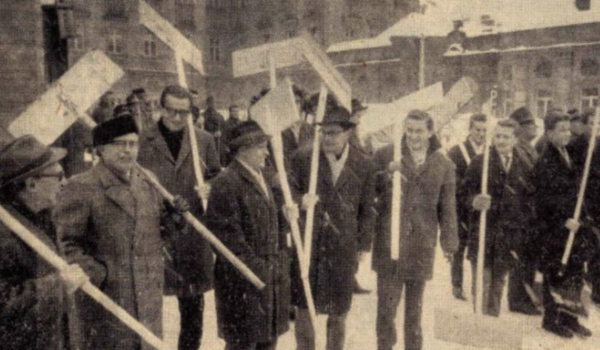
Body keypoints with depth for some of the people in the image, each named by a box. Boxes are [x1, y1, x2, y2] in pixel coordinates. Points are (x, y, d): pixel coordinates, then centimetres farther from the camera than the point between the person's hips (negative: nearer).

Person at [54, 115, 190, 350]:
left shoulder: (146, 181, 7)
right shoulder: (81, 188, -14)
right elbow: (66, 243, -12)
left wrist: (174, 214, -1)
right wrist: (92, 273, -24)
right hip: (106, 300, -6)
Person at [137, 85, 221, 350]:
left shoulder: (204, 140, 6)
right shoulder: (142, 141, -3)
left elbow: (217, 177, 14)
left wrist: (210, 188, -6)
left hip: (194, 233, 3)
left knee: (193, 306, 15)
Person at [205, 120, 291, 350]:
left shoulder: (262, 179, 14)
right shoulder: (226, 183, -16)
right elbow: (225, 231, -19)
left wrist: (281, 258, 13)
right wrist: (251, 265, -18)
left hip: (272, 273, 8)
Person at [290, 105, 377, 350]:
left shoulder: (364, 166, -1)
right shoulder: (303, 158, -3)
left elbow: (367, 209, 6)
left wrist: (363, 246, 5)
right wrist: (300, 200, -18)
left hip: (343, 249, 0)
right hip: (307, 245, 0)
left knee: (338, 313, 14)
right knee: (303, 308, 10)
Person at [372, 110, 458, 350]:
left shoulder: (443, 164, 3)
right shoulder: (385, 155, -2)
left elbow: (447, 208, 6)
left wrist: (449, 243, 3)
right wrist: (387, 173, -17)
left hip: (421, 245, 2)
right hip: (388, 242, -1)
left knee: (414, 308, 16)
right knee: (386, 305, 3)